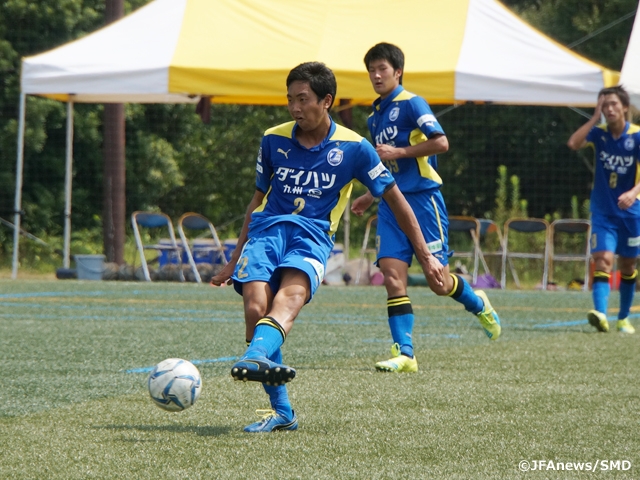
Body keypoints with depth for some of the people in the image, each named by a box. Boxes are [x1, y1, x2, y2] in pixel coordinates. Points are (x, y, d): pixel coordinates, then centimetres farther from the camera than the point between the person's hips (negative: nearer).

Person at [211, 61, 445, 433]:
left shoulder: (353, 148, 4)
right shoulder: (273, 140, 12)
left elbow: (395, 200, 13)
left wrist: (425, 256, 13)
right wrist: (235, 259, 27)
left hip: (312, 237, -3)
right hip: (266, 230, 3)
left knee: (291, 294, -36)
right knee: (255, 306, -25)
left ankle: (255, 357, -68)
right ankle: (281, 412, -18)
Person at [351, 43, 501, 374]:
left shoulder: (411, 104, -7)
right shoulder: (375, 117, 17)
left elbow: (441, 142, -18)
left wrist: (399, 151, -18)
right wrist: (370, 196, 23)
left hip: (423, 198, -7)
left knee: (438, 281, -2)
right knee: (392, 274, -9)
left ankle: (478, 305, 30)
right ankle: (404, 354, -11)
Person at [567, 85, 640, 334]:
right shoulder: (599, 133, -4)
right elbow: (573, 143, -22)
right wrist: (595, 118, -20)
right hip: (603, 212, 0)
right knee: (603, 260, -17)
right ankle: (600, 314, -33)